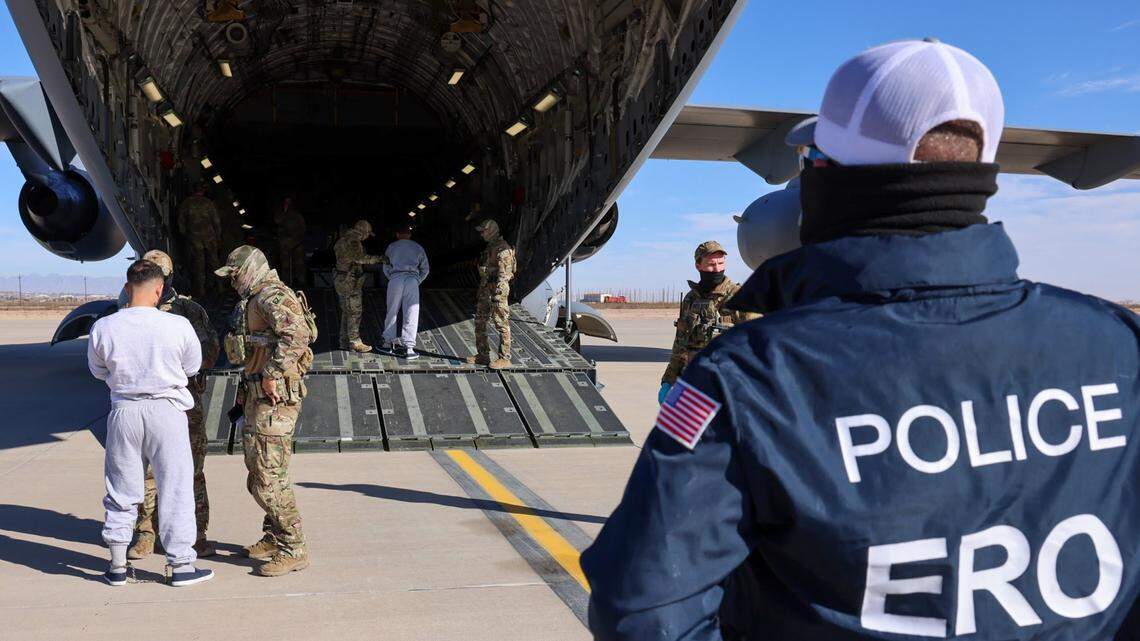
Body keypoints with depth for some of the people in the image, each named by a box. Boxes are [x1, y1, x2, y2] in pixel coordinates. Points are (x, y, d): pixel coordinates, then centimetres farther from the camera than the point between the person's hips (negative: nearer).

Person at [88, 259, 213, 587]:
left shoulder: (103, 328, -8)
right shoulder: (178, 326, -14)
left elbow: (98, 371, 9)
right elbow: (193, 367, 2)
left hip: (124, 411, 3)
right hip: (167, 410, -2)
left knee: (122, 489, 15)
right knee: (175, 488, 8)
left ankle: (118, 565, 24)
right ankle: (181, 565, 13)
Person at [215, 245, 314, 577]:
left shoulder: (272, 296, -14)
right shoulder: (256, 300, 20)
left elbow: (297, 334, -31)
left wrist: (272, 374, -26)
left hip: (274, 397, -11)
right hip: (257, 397, 11)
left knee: (269, 476, -8)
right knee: (258, 473, 18)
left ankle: (293, 550, 0)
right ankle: (274, 539, 30)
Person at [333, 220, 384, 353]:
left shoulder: (344, 238, 14)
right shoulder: (353, 241, -18)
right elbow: (359, 257, -34)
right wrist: (378, 258, -37)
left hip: (341, 280, 10)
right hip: (349, 281, -10)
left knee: (346, 311, 14)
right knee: (354, 312, -4)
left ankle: (345, 341, 18)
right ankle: (355, 342, -1)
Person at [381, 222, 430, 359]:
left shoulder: (391, 247, 15)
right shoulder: (418, 248, 16)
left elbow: (386, 268, 14)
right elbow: (425, 269, 12)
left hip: (395, 278, 1)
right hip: (412, 279, -1)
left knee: (392, 312, 12)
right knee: (411, 314, -2)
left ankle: (389, 342, 18)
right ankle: (408, 347, -8)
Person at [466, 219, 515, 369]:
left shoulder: (502, 248, -14)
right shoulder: (490, 247, 17)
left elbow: (504, 274, -20)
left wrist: (497, 294, -25)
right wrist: (480, 291, 23)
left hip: (497, 289, -10)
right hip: (485, 289, 10)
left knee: (501, 324, -6)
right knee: (479, 322, 13)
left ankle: (504, 358, -2)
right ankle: (482, 355, 20)